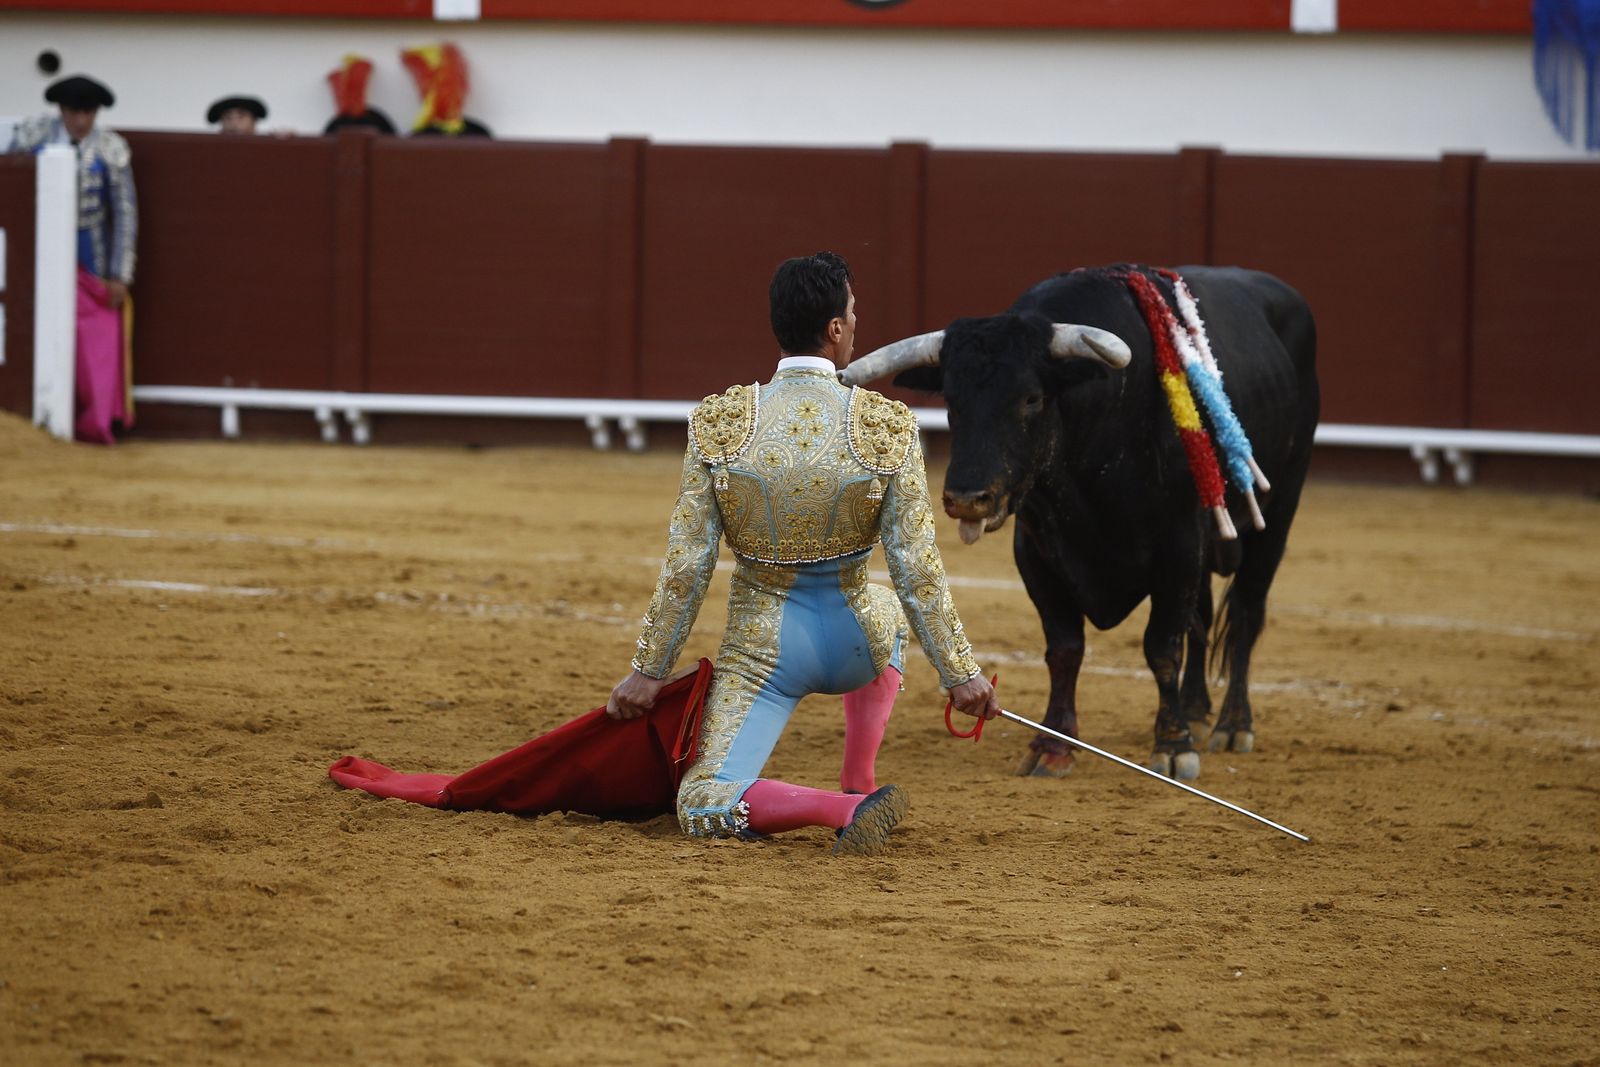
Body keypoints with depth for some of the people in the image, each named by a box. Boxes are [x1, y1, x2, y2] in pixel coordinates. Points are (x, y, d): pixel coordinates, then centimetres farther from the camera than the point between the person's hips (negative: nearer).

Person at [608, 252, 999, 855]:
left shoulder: (717, 424, -11)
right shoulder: (886, 426, -12)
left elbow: (686, 566, -8)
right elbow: (917, 569, -11)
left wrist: (649, 669, 2)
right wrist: (959, 672, -2)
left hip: (764, 646, -2)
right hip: (853, 641, 2)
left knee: (703, 807, -2)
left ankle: (848, 807, -25)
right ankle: (858, 785, 26)